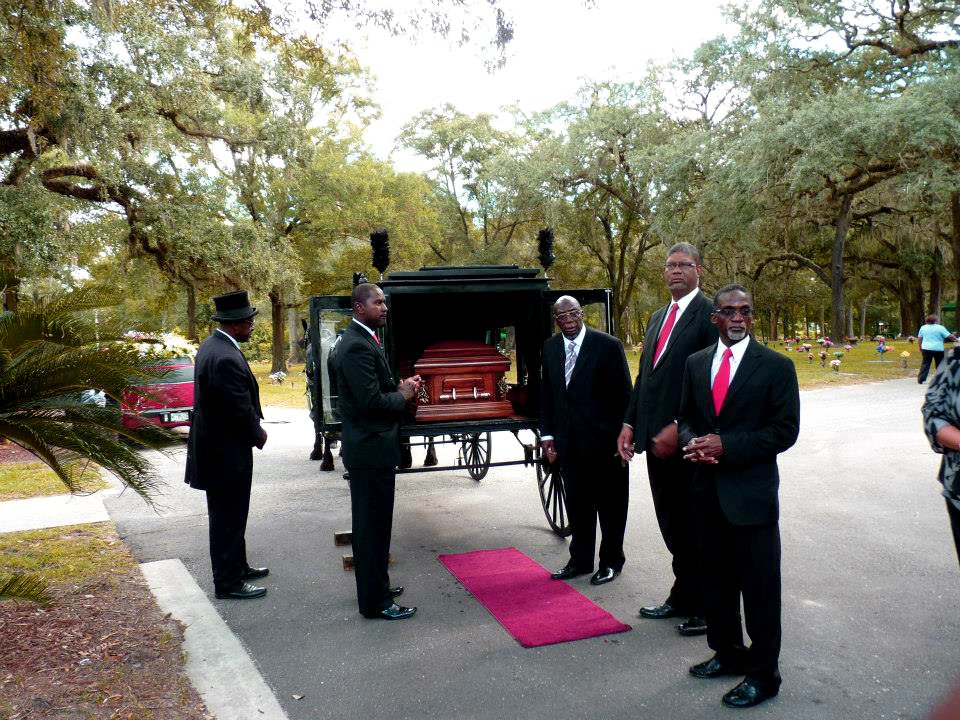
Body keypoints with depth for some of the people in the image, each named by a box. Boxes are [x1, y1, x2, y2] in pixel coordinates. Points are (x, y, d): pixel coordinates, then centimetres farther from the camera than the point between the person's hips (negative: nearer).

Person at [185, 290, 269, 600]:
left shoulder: (211, 345, 6)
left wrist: (254, 431, 8)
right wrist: (258, 435, -5)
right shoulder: (226, 358, -26)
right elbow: (242, 409, -23)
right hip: (227, 452, -10)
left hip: (214, 445, 10)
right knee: (228, 519, 2)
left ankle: (237, 567, 36)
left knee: (228, 516, 22)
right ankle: (228, 583, 14)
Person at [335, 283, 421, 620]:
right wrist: (402, 395, -9)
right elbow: (371, 402, -26)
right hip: (370, 450, -11)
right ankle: (375, 602, 9)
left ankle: (375, 586, 33)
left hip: (372, 447, 11)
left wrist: (399, 387, 4)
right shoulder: (357, 346, -20)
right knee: (373, 526, -1)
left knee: (373, 523, 20)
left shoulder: (364, 340, 13)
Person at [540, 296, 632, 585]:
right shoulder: (550, 348, 7)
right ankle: (580, 560, 27)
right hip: (569, 442, 5)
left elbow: (623, 395, -8)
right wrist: (547, 434, 5)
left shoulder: (608, 345, -9)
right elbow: (546, 395, 12)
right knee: (577, 504, 14)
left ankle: (610, 561, 23)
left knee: (610, 504, 8)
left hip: (604, 441, -4)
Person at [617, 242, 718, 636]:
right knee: (672, 525, 15)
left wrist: (679, 428, -20)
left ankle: (706, 607, 19)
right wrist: (629, 423, 8)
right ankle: (683, 597, 28)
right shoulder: (658, 318, 16)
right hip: (656, 439, 7)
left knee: (696, 526, 4)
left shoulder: (709, 314, -8)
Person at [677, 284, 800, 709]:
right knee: (716, 578, 17)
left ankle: (763, 674, 17)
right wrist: (692, 442, -8)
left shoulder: (776, 366, -6)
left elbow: (785, 431, -9)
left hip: (751, 491, -5)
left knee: (759, 586, 3)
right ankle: (727, 652, 35)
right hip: (707, 490, 5)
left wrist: (727, 445, -18)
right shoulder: (696, 363, 8)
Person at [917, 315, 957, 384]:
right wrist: (956, 340, 7)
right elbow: (949, 336, -7)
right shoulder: (940, 328, -6)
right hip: (938, 349, -3)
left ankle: (921, 379, -2)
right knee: (940, 365, 8)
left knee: (925, 364, 4)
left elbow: (920, 338, 11)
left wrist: (920, 348, 19)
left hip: (926, 349, 3)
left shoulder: (923, 327, 7)